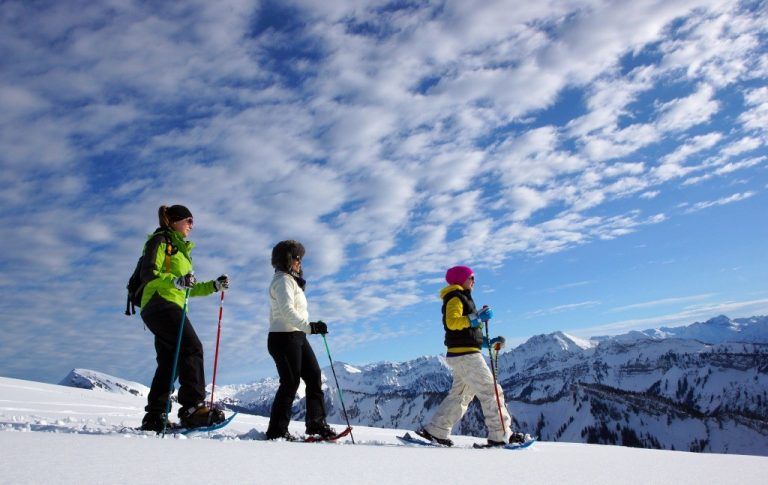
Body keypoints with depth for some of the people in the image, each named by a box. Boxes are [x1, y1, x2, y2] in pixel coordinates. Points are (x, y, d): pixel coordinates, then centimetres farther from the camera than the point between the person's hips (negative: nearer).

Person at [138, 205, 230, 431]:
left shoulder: (179, 247, 28)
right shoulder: (161, 240, 1)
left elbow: (189, 288, 27)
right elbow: (148, 274, -13)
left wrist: (214, 286, 16)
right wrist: (176, 281, -29)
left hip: (170, 307, 10)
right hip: (160, 303, -10)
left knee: (170, 361, 5)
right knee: (191, 348, -20)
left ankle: (154, 417, 9)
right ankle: (194, 408, -25)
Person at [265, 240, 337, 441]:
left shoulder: (291, 281, 23)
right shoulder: (283, 280, -8)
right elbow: (287, 311, -23)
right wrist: (310, 326, -30)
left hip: (297, 338, 10)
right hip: (285, 338, -10)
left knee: (314, 378, 5)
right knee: (290, 383, -7)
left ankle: (316, 423, 7)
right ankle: (277, 431, 1)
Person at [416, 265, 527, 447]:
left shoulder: (463, 299, 25)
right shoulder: (456, 298, -5)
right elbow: (452, 322, -24)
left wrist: (489, 343, 18)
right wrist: (477, 318, -29)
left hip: (462, 355, 10)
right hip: (465, 355, -10)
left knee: (460, 395, 12)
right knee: (491, 392, -8)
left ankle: (435, 430, 12)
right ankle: (500, 435, -5)